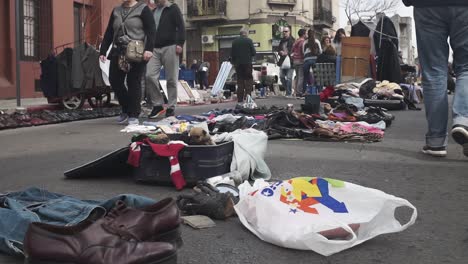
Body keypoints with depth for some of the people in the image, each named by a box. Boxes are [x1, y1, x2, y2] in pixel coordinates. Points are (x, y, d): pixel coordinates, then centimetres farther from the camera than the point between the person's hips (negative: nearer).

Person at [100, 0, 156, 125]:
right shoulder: (116, 11, 17)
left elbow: (151, 30, -9)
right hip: (118, 52, 6)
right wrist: (103, 51, 12)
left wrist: (149, 49, -21)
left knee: (134, 83, -4)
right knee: (114, 81, 2)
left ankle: (134, 116, 5)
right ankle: (126, 110, 21)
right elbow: (109, 32, 18)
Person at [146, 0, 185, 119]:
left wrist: (180, 44, -15)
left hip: (169, 47, -5)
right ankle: (157, 105, 2)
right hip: (154, 49, 5)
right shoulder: (153, 12, 21)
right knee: (150, 76, -9)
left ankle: (171, 108, 6)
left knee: (171, 79, -2)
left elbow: (181, 26, -5)